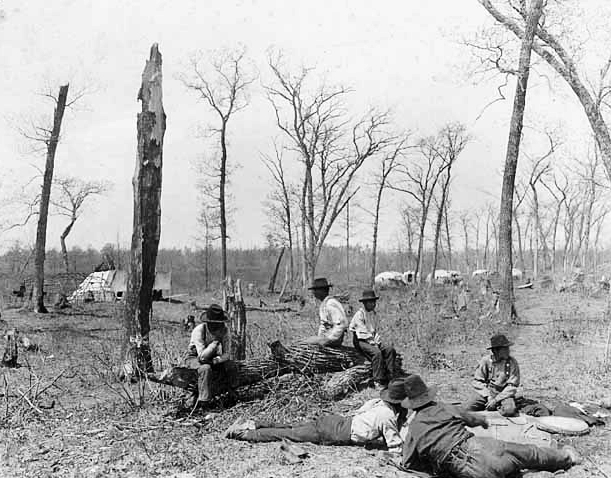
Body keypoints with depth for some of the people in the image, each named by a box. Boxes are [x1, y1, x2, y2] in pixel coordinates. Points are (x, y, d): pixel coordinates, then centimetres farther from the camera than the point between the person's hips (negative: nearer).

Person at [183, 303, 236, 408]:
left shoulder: (224, 330, -17)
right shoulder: (199, 331, -29)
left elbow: (226, 354, -14)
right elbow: (202, 356, -33)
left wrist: (215, 360, -33)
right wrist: (216, 341, -37)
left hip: (212, 357, 4)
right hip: (194, 358, -4)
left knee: (231, 366, -19)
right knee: (205, 368, -36)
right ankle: (203, 402, -30)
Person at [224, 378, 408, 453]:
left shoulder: (378, 403, 7)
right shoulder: (388, 417, -16)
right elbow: (395, 448, -14)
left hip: (332, 421, 6)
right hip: (329, 434, -6)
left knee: (289, 428, 18)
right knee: (283, 434, -1)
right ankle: (240, 433, 4)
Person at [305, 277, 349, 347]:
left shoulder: (331, 303, -18)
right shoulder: (323, 303, 14)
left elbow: (341, 325, -23)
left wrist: (328, 339, -21)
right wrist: (319, 337, 12)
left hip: (333, 339, -10)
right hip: (325, 336, 10)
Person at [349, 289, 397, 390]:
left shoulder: (373, 314, 15)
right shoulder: (359, 314, -11)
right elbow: (363, 332, -15)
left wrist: (377, 341, 1)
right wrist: (373, 343, -16)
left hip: (372, 340, 8)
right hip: (361, 341, -8)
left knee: (390, 349, -14)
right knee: (376, 352, -32)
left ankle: (390, 377, -14)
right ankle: (378, 382, -30)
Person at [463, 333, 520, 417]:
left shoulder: (512, 362, -7)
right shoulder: (486, 360, -4)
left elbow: (512, 386, -7)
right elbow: (477, 381, -1)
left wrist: (496, 400, -14)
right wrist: (488, 396, -15)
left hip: (503, 394, -1)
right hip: (485, 392, 2)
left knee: (509, 411, -33)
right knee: (468, 408, -19)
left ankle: (497, 407, 0)